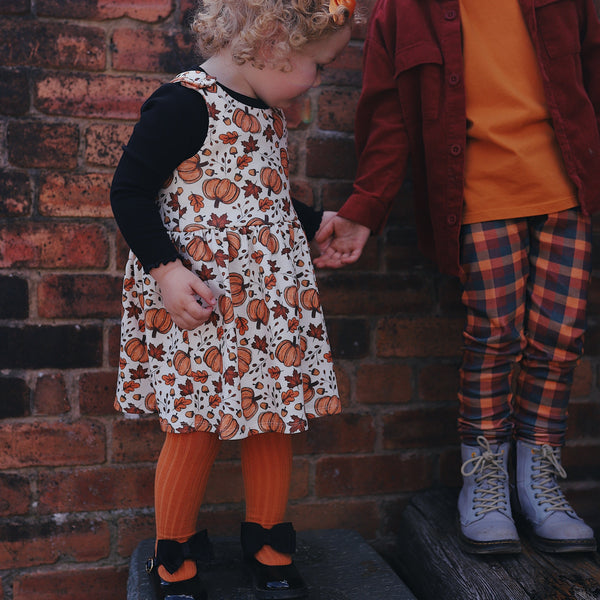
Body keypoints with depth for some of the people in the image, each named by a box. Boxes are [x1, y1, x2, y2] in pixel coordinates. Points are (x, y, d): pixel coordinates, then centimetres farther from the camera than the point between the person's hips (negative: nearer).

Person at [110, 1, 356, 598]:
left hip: (270, 295, 8)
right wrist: (165, 268, -20)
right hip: (196, 299, -8)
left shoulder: (268, 111, 13)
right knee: (196, 425, 0)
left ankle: (268, 546, 30)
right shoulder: (185, 103, -13)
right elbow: (129, 190, -13)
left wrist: (318, 222, 25)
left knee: (275, 417, 10)